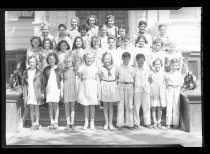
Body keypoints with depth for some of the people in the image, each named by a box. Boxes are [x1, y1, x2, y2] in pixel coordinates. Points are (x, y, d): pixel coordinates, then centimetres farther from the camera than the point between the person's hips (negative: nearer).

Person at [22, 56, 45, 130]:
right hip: (29, 93, 2)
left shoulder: (39, 72, 2)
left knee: (36, 108, 2)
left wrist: (42, 92, -1)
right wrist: (24, 94, 6)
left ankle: (37, 123, 9)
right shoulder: (26, 72, 7)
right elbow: (24, 84, 10)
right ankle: (33, 124, 13)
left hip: (37, 93, -2)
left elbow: (42, 83, 4)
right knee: (31, 108, 6)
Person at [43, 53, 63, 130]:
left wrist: (62, 91, 2)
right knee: (50, 105, 2)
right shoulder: (46, 69, 8)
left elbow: (62, 80, 6)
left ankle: (56, 121, 3)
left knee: (55, 105, -5)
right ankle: (51, 122, 8)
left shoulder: (59, 69, 3)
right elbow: (44, 81, 11)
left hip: (56, 88, -2)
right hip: (48, 89, 2)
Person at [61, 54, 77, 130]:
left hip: (73, 89, 0)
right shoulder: (63, 71, 4)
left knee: (72, 107, 4)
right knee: (67, 107, 3)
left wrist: (77, 90, 4)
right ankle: (68, 123, 9)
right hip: (66, 89, 0)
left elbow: (76, 80, 8)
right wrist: (61, 91, 0)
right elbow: (62, 81, 5)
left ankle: (72, 123, 9)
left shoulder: (74, 70, 6)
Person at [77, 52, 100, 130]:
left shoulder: (95, 68, 5)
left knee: (92, 105, 4)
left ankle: (92, 122, 13)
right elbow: (80, 79, 6)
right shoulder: (82, 68, 4)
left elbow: (97, 79, 7)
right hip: (84, 87, 0)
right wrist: (80, 89, 0)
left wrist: (98, 90, 2)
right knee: (86, 105, 4)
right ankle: (86, 122, 13)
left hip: (93, 87, 0)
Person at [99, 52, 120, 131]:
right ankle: (106, 123, 14)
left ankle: (110, 123, 12)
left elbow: (116, 78, 10)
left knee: (111, 106, 5)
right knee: (105, 105, 5)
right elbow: (100, 79, 6)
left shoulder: (114, 67, 4)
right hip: (104, 86, 0)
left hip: (112, 86, 0)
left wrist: (116, 86, 5)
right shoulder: (101, 68, 2)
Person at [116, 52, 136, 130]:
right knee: (120, 104, 1)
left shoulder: (132, 68, 8)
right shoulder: (119, 68, 6)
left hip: (129, 86, 1)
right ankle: (120, 123, 9)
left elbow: (134, 79, 11)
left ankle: (129, 123, 12)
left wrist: (132, 86, 1)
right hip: (120, 86, -1)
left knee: (129, 105, 3)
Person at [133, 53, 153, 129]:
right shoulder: (134, 69, 0)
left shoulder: (147, 68, 4)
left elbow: (149, 78, 11)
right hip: (137, 89, -1)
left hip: (146, 89, 1)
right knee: (136, 106, 2)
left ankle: (147, 122, 16)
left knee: (146, 106, 6)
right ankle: (136, 123, 11)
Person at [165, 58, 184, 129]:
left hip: (177, 90, 1)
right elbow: (166, 83, 8)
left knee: (176, 107, 1)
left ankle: (175, 123, 7)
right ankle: (168, 123, 3)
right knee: (169, 106, -2)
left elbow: (182, 82, 14)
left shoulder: (179, 74, 6)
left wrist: (178, 88, 5)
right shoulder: (168, 74, 2)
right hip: (169, 89, -1)